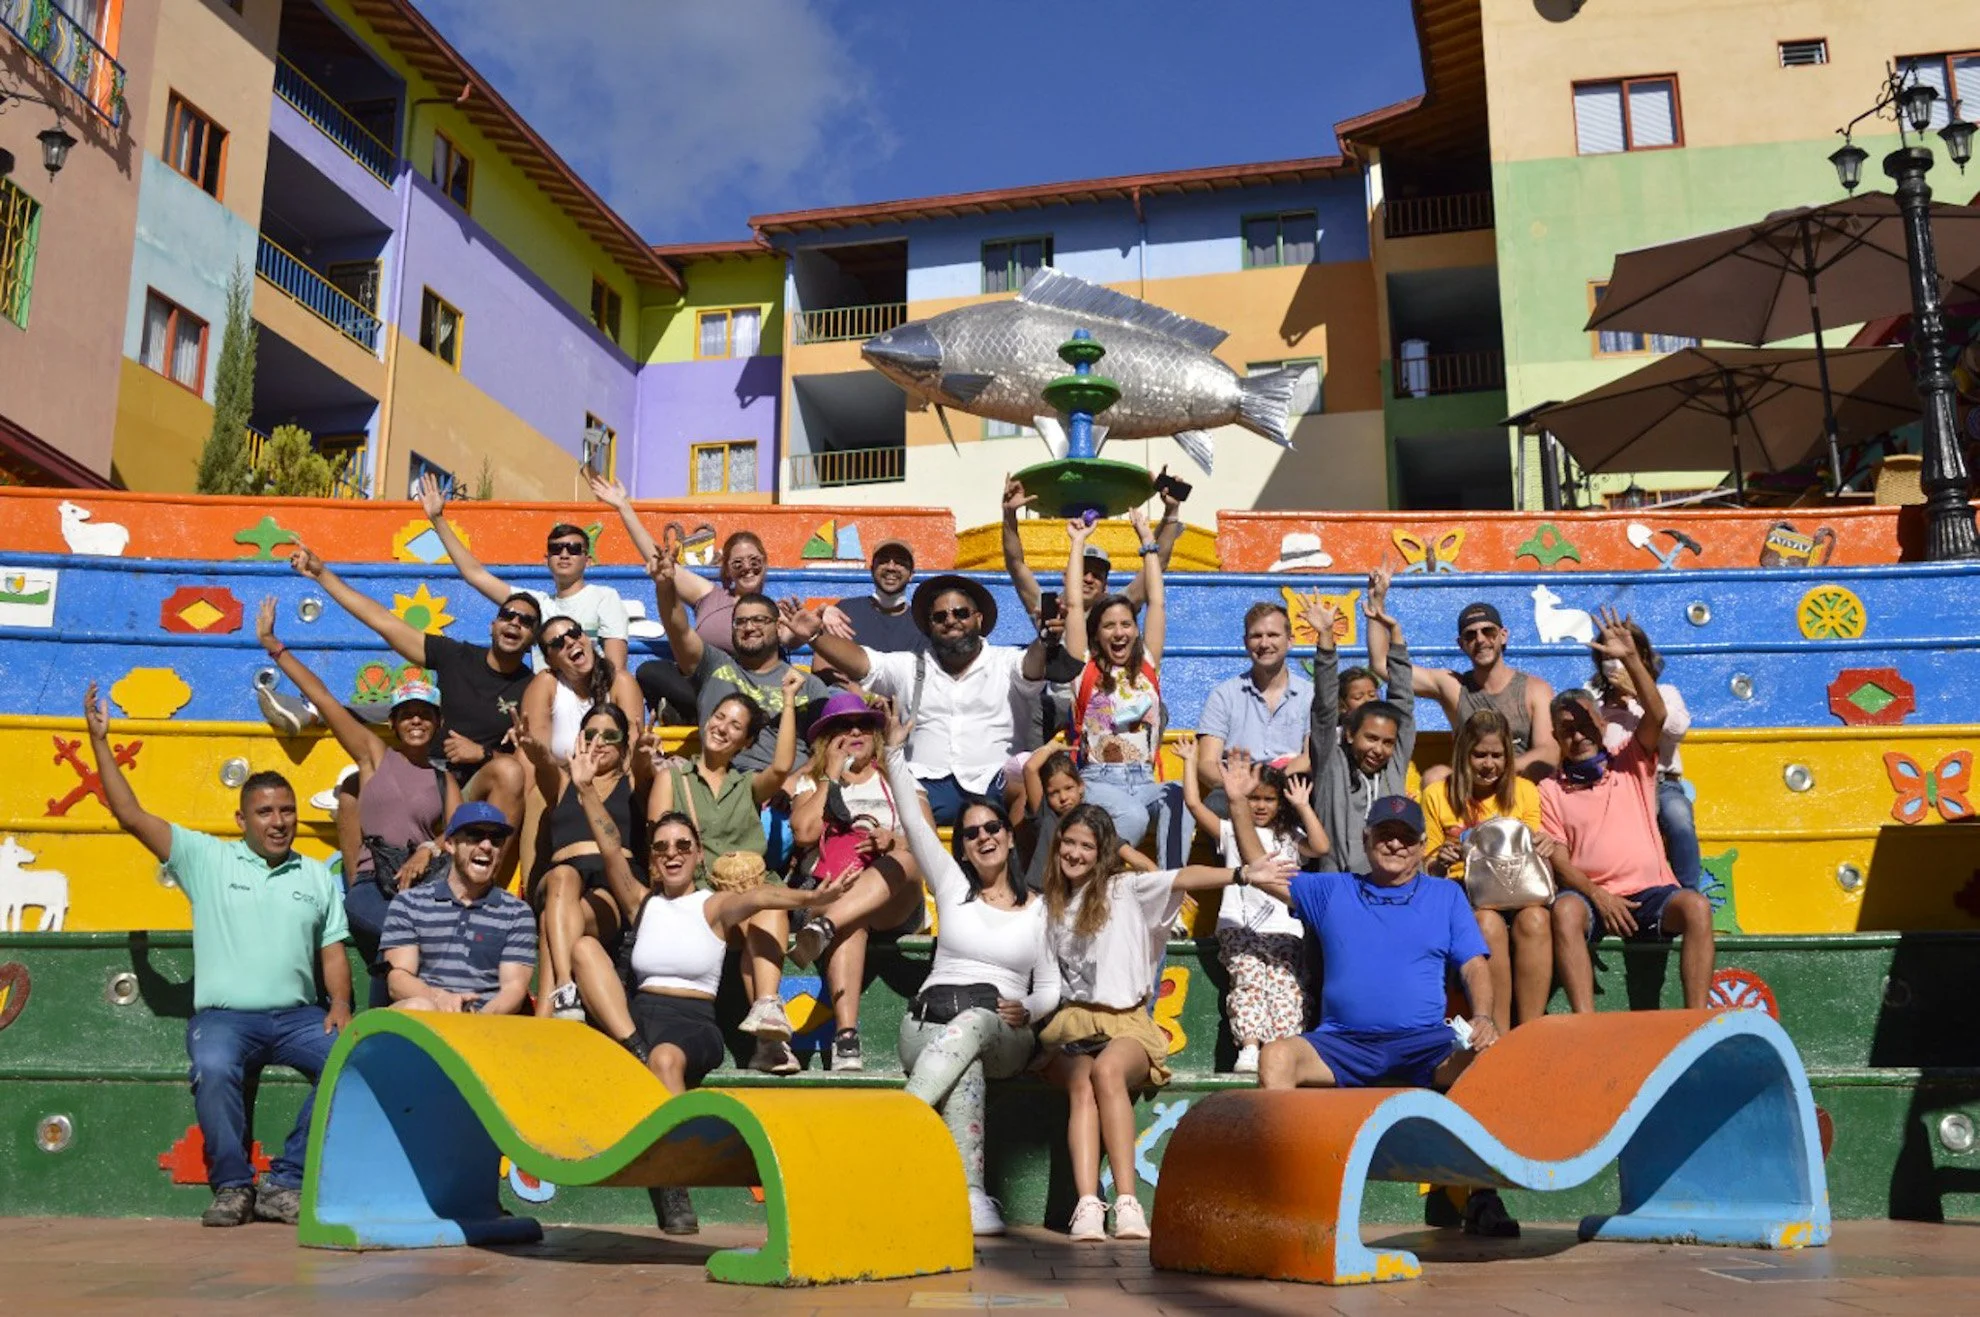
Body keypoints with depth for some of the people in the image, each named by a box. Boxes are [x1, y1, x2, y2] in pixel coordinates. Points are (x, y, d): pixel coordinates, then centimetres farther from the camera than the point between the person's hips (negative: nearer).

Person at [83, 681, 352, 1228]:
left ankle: (286, 1183, -17)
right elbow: (131, 816, 4)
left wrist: (340, 1004, -5)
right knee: (213, 1071, -35)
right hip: (223, 1016, -2)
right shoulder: (208, 859, 10)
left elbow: (333, 951, 14)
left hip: (297, 1015, 2)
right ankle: (233, 1186, -15)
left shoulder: (318, 876, 17)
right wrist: (99, 740, 0)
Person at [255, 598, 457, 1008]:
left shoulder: (445, 781, 17)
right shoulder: (375, 754, 12)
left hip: (423, 884, 2)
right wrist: (273, 646, 8)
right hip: (370, 884, -2)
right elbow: (321, 697, 9)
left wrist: (430, 850, -18)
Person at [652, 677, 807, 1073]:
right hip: (693, 892, -2)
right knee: (755, 922, -34)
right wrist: (713, 867, -10)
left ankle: (767, 1008, -51)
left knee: (772, 904, -34)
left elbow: (782, 767, 1)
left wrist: (789, 701, 5)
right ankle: (768, 1026, -43)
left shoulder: (749, 786, 25)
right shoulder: (673, 775, 19)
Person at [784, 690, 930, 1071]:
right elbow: (805, 832, -1)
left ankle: (824, 927, -54)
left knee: (908, 860, -35)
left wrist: (894, 840, -13)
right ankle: (846, 1038, -52)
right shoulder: (810, 782, 21)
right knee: (850, 925, -39)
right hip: (829, 894, -1)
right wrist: (831, 777, 5)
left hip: (895, 905, 1)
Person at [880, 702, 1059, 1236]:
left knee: (971, 1024, -39)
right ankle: (971, 1199, -48)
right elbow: (914, 824, 8)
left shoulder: (1038, 909, 15)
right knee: (964, 1069, -37)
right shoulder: (952, 887, 16)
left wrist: (1027, 1009, -9)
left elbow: (1050, 987, 13)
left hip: (1003, 1036, 0)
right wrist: (895, 754, 4)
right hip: (930, 1025, 0)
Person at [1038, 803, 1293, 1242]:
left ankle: (1127, 1201, -40)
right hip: (1069, 1023, 2)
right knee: (1081, 1083, -32)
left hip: (1127, 1023, -2)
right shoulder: (1049, 905, 20)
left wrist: (1241, 874, -19)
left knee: (1107, 1071, -36)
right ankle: (1087, 1205, -44)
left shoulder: (1125, 888, 9)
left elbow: (1182, 878, -7)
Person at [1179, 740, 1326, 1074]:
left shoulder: (1291, 838, 23)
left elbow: (1320, 848, 3)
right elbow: (1193, 802, 16)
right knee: (1248, 981, -25)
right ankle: (1249, 1049, -38)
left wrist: (1303, 807, 4)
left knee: (1285, 986, -22)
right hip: (1239, 928, -1)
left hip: (1283, 930, 1)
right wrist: (1190, 761, 19)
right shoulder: (1230, 831, 23)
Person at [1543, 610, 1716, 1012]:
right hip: (1591, 894, -1)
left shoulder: (1631, 765, 16)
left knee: (1697, 907, -30)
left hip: (1650, 891, 1)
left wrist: (1631, 658, -15)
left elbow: (1656, 715, -2)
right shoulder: (1551, 789, 13)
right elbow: (1558, 859, 4)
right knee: (1565, 910, -35)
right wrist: (1597, 896, -14)